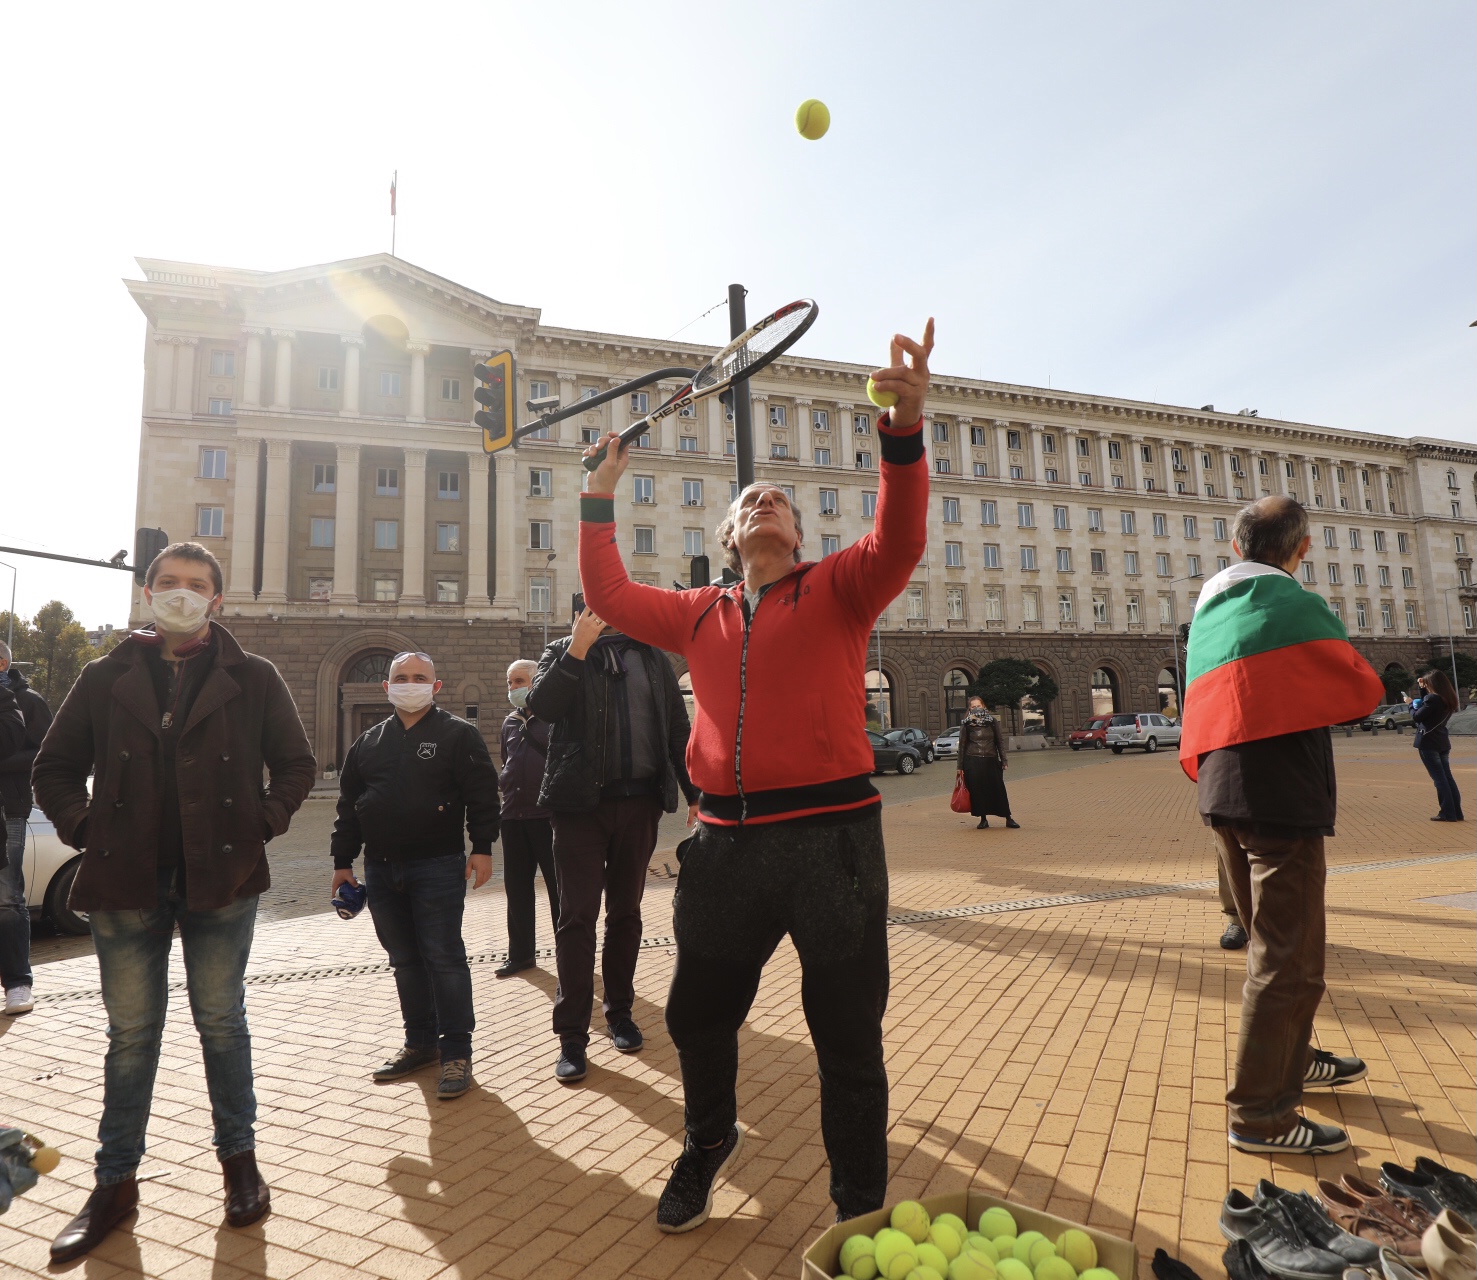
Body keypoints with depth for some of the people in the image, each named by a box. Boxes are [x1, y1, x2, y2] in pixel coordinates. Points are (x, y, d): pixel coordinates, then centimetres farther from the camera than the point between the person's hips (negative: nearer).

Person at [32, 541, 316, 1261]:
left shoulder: (252, 679, 1)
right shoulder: (106, 678, 6)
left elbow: (296, 764, 5)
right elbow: (54, 767, 13)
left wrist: (262, 824, -6)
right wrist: (82, 830, 0)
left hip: (221, 879, -1)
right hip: (126, 883, 2)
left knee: (221, 1022, 10)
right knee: (130, 1034, 12)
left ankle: (239, 1160, 26)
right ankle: (115, 1181, 27)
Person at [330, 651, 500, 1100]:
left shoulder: (458, 734, -3)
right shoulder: (369, 741, 12)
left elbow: (483, 794, -7)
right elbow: (349, 805, 16)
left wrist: (482, 848, -13)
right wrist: (343, 861, 13)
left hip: (438, 866, -5)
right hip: (381, 869, 5)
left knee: (443, 958, -3)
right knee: (404, 960, 14)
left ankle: (456, 1052, 7)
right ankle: (420, 1042, 28)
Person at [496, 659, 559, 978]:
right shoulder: (510, 721, 15)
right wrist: (504, 781, 12)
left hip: (548, 814, -6)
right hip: (513, 815, 7)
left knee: (559, 887, 2)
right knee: (517, 888, 13)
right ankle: (520, 954, 25)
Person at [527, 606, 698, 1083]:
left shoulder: (651, 656, 11)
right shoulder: (562, 652, 5)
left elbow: (677, 726, 9)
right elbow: (541, 705, -14)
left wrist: (695, 792, 4)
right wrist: (578, 648, -20)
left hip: (639, 801, 3)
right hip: (581, 802, -2)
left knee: (626, 913, 13)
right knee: (577, 916, 0)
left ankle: (619, 1011, 28)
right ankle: (572, 1035, 8)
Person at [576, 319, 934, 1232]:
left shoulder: (837, 590, 1)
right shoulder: (701, 615, 14)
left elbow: (899, 543, -16)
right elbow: (611, 595, 19)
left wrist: (905, 430, -29)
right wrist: (602, 498, 17)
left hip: (830, 837, -4)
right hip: (728, 842, 5)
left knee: (848, 1038, 9)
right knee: (696, 1016, 21)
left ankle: (861, 1211, 32)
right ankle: (709, 1142, 51)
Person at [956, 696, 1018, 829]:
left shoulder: (992, 721, 3)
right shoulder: (967, 724, 1)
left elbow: (1000, 741, 6)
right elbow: (962, 745, 3)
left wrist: (1004, 760, 0)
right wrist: (960, 767, 2)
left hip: (991, 761, 0)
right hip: (973, 762, 0)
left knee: (998, 789, 1)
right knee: (977, 791, 2)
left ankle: (1008, 818, 9)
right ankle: (983, 819, 14)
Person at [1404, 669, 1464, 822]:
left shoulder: (1433, 698, -19)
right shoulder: (1447, 698, 7)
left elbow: (1417, 717, -13)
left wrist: (1411, 704, 5)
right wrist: (1422, 689, 15)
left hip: (1428, 742, -8)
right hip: (1442, 742, 8)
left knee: (1439, 778, -3)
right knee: (1447, 777, 12)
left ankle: (1448, 813, -1)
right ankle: (1456, 813, 14)